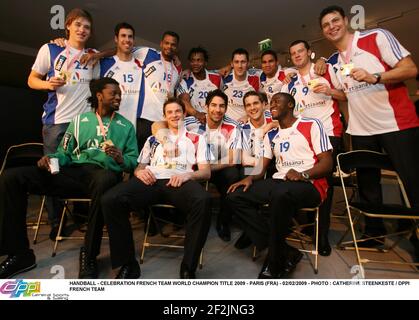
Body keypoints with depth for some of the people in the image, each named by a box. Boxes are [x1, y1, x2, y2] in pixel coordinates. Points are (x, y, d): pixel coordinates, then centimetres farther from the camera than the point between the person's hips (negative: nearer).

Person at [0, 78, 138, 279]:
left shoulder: (126, 126, 15)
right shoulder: (80, 120, 21)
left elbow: (133, 161, 7)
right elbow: (65, 153, 17)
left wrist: (120, 158, -14)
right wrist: (52, 158, -5)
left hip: (104, 173, -3)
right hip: (74, 172, 3)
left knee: (105, 180, -42)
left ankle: (89, 255, -22)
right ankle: (20, 253, -1)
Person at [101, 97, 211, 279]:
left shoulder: (196, 139, 23)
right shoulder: (154, 139, 31)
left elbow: (206, 172, 12)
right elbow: (139, 167, 25)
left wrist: (187, 175, -10)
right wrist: (140, 172, -1)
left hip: (180, 181, -2)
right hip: (152, 180, 3)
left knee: (203, 201, -37)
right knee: (110, 200, -25)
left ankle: (188, 267, -21)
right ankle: (128, 263, -10)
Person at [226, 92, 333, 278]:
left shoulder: (311, 125, 3)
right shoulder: (270, 135, 19)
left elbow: (327, 163, -4)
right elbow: (262, 169, 14)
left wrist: (303, 175, -23)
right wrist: (250, 178, -8)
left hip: (310, 185, -6)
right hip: (279, 183, 6)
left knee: (280, 194, -40)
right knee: (235, 196, -12)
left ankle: (274, 265, -17)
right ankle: (285, 252, -11)